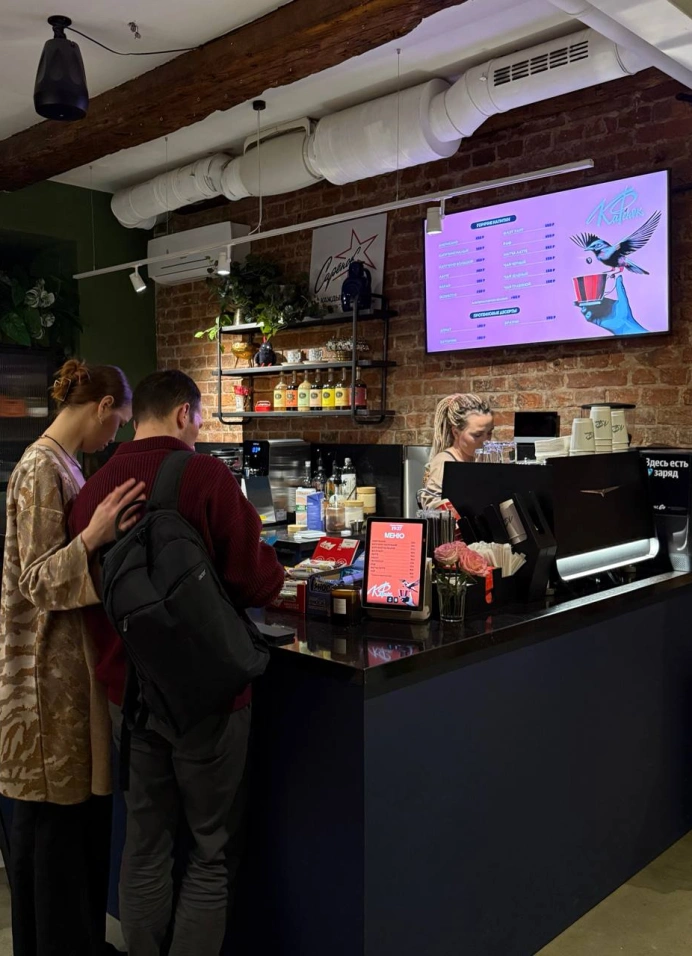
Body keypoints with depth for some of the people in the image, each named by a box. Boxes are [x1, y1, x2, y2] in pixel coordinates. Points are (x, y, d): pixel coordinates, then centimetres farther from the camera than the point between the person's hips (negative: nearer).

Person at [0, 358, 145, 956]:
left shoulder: (59, 464, 11)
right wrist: (94, 537, -33)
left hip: (71, 663, 9)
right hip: (51, 668, -9)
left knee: (78, 806, 16)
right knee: (56, 815, 4)